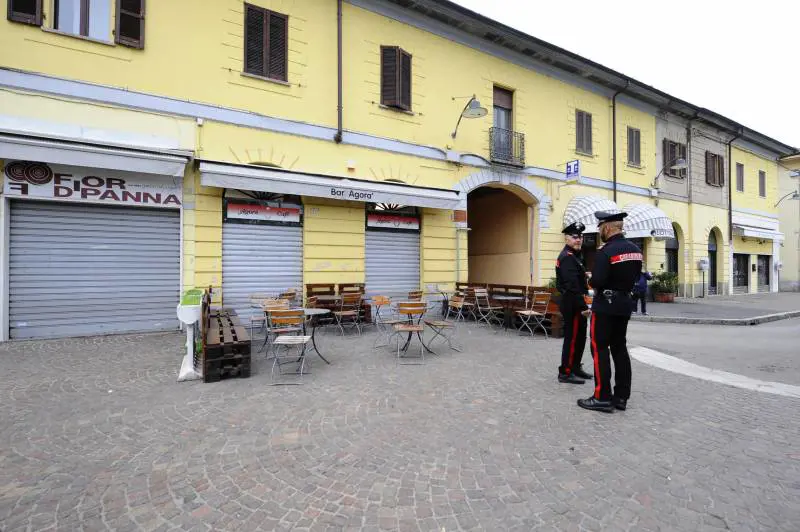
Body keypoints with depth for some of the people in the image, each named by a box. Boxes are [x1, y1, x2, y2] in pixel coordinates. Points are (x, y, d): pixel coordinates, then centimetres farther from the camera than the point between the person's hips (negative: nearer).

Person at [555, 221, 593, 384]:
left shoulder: (574, 255, 17)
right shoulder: (567, 257, -17)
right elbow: (572, 286, -24)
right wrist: (583, 306, -24)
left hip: (574, 304, 10)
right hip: (573, 305, -10)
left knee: (579, 337, 18)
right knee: (572, 338, -3)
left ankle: (575, 367, 31)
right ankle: (565, 372, 7)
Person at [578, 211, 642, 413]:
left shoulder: (606, 252, -19)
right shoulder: (635, 250, 8)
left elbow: (597, 281, -24)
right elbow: (635, 276, 14)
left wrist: (590, 280, -3)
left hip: (605, 305, -8)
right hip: (624, 304, 8)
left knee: (600, 349, -1)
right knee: (620, 348, 13)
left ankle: (603, 398, 2)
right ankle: (621, 396, 18)